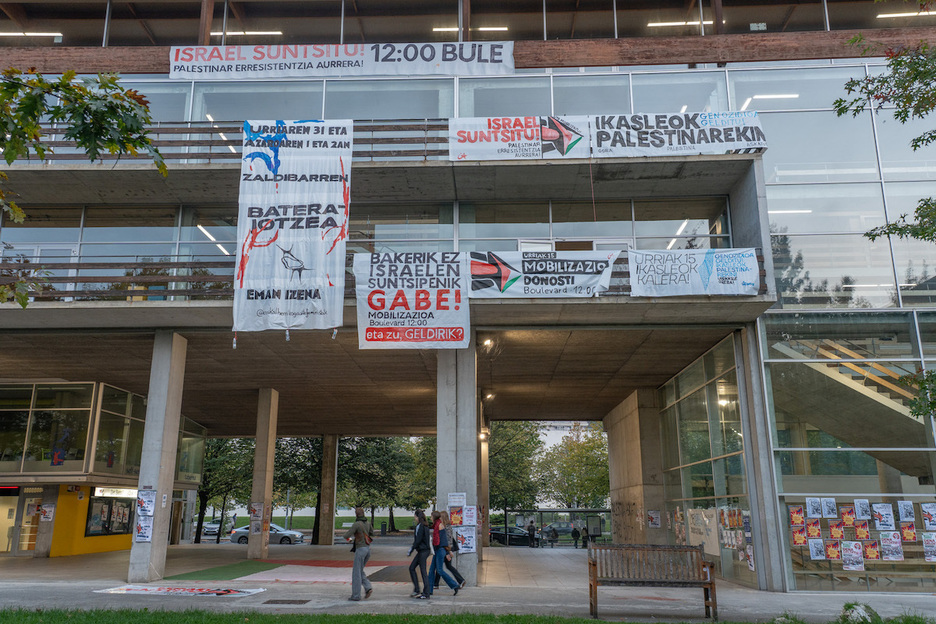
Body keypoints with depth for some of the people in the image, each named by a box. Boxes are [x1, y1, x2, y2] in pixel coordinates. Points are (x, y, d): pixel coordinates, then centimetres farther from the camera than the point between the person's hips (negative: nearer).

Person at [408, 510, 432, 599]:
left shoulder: (421, 527, -16)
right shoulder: (424, 526, 13)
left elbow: (418, 540, -18)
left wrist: (410, 551, -13)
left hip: (423, 551, -10)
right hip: (422, 551, 10)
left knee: (423, 571, -5)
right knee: (412, 568, 13)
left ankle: (426, 594, 1)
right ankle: (416, 590, 15)